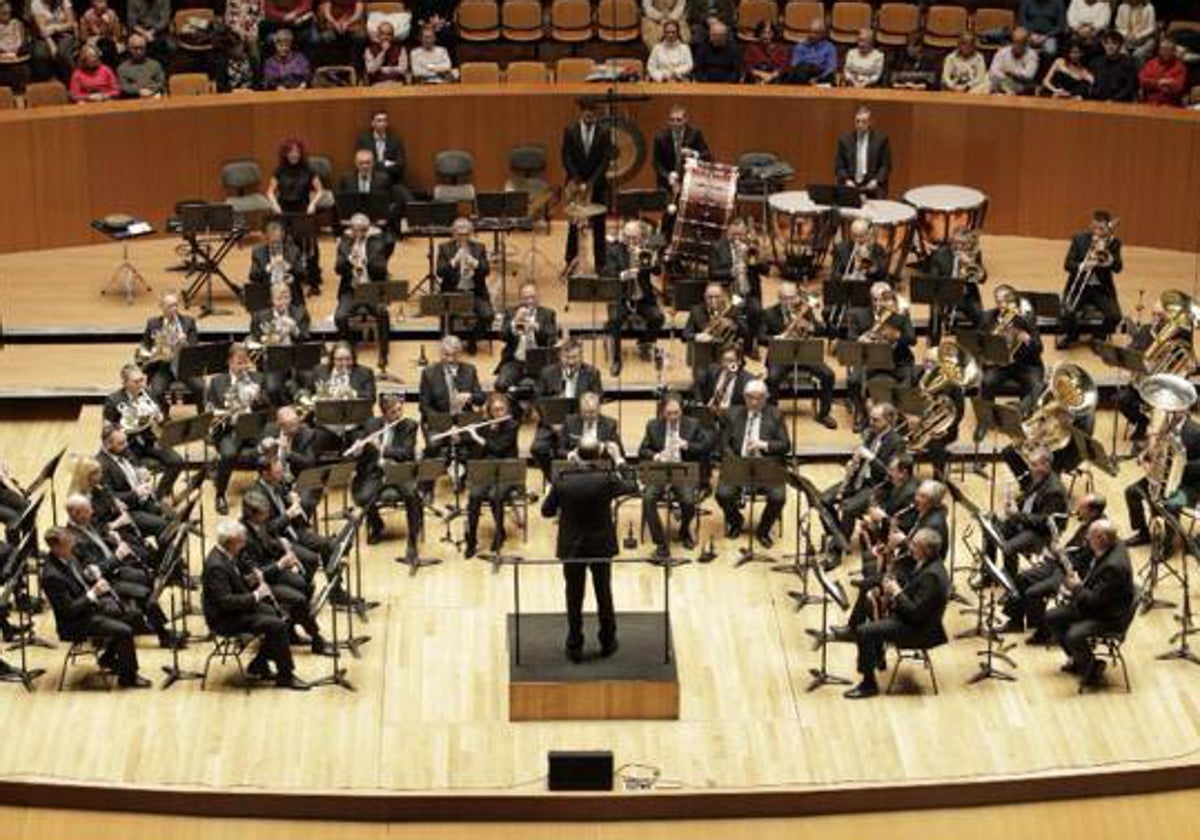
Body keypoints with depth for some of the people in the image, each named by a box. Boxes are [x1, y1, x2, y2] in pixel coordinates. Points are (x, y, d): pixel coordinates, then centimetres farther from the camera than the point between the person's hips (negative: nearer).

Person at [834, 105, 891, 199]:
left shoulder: (881, 138, 6)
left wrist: (876, 181, -11)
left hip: (874, 190, -1)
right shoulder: (844, 139, 9)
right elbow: (839, 166, 9)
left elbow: (886, 166, 5)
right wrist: (846, 181, -9)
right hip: (850, 188, 1)